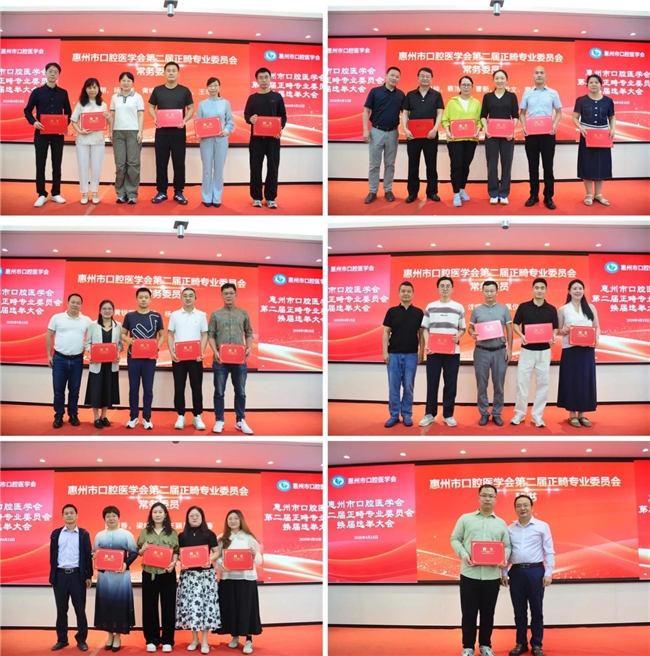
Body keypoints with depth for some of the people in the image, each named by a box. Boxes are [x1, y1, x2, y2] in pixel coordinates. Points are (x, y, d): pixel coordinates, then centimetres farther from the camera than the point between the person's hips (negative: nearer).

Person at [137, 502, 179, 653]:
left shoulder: (172, 533, 6)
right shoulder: (145, 532, 8)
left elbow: (176, 551, 3)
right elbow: (138, 552, 8)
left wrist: (173, 562, -15)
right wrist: (143, 549, -13)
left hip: (167, 573, -1)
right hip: (149, 573, 1)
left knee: (168, 606, 2)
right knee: (149, 607, 4)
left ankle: (167, 640, 10)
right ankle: (151, 640, 13)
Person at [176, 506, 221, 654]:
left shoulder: (209, 534, 3)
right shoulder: (182, 536, 8)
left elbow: (216, 552, 4)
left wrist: (210, 559, -15)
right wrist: (181, 562, -10)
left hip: (205, 573, -2)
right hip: (188, 574, 2)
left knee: (205, 604, -4)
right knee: (189, 604, 1)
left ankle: (204, 641, 3)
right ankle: (194, 639, 15)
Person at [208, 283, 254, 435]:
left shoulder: (243, 313, 9)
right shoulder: (215, 314, 5)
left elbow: (249, 333, 11)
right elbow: (211, 335, 2)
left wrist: (249, 348, -5)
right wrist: (215, 351, -11)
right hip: (221, 359, -1)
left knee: (240, 392, 6)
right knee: (219, 392, 3)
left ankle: (240, 421, 14)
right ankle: (220, 421, 11)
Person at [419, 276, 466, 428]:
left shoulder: (459, 308, 6)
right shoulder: (430, 307, 6)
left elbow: (463, 329, 11)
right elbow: (425, 329, 7)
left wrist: (458, 336, -11)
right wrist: (427, 344, -8)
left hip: (452, 351, 0)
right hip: (433, 351, 0)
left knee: (450, 384, 3)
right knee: (432, 383, 3)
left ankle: (448, 415, 12)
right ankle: (429, 414, 12)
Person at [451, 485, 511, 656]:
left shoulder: (501, 523, 11)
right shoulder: (465, 519, 6)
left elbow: (507, 546, 11)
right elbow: (455, 539, 5)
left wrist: (504, 558, -10)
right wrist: (463, 554, -13)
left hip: (492, 575, 2)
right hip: (469, 574, -2)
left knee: (488, 613, 8)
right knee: (469, 613, 2)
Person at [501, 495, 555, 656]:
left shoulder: (542, 526, 0)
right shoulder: (510, 529, 8)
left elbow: (549, 552, -2)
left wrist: (548, 573, -8)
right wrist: (504, 573, 4)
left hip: (535, 571, -2)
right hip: (516, 571, 2)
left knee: (536, 610, 4)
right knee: (519, 610, 8)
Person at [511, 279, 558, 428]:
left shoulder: (551, 309, 2)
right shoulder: (523, 307, -1)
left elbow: (555, 328, 6)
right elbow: (515, 324, 4)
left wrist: (553, 337, -15)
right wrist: (521, 335, -15)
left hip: (544, 351, 1)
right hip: (527, 350, -1)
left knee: (542, 383, 4)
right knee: (522, 382, 0)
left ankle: (537, 415, 12)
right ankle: (519, 413, 12)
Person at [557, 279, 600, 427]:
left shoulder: (591, 308, 7)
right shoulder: (563, 310, 2)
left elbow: (597, 327, 9)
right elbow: (558, 331, 5)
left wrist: (597, 338, -10)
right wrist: (564, 331, -17)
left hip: (587, 349, 2)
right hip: (570, 350, -2)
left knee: (586, 380, 3)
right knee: (571, 380, 0)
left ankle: (582, 414, 13)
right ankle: (572, 414, 9)